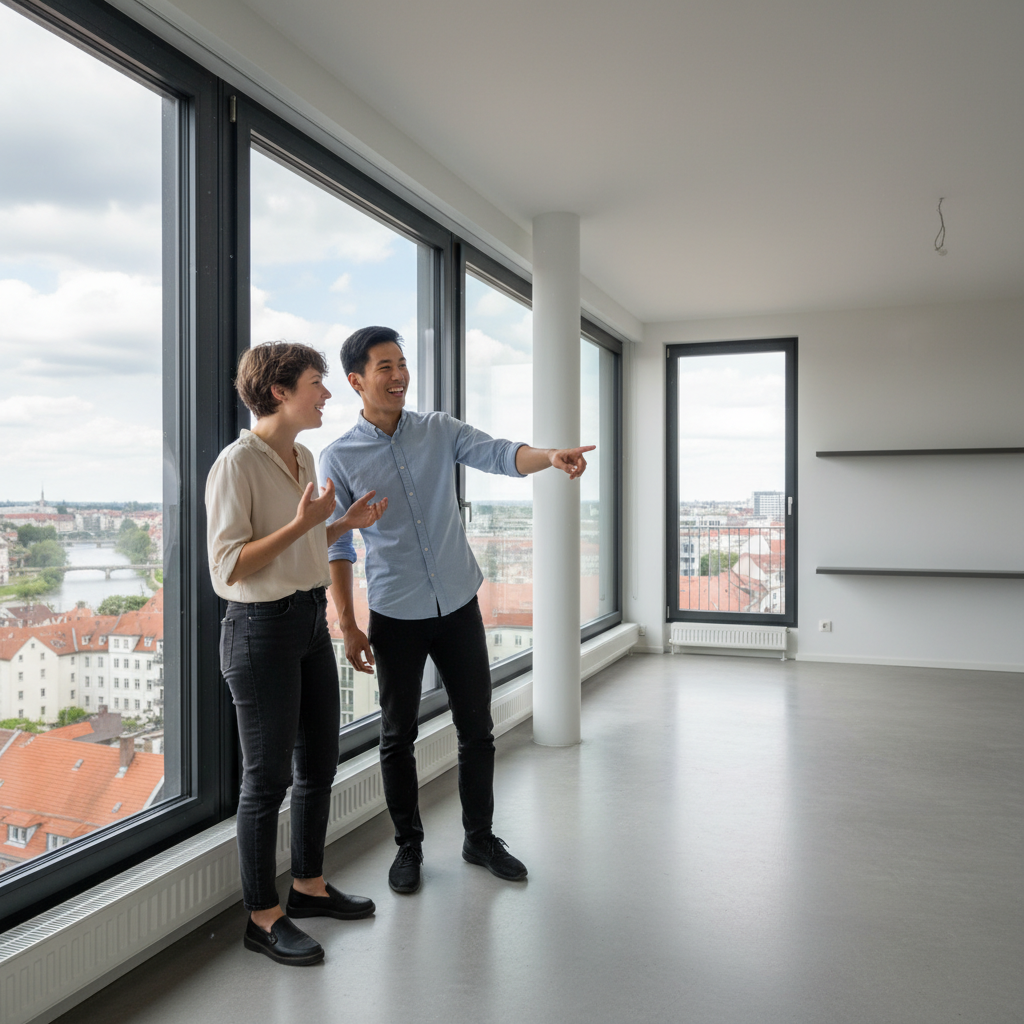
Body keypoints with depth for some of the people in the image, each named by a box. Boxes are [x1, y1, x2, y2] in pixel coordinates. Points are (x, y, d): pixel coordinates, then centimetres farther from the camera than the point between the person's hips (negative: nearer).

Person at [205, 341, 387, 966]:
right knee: (269, 775, 3)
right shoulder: (238, 463, -15)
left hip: (312, 619, 9)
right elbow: (228, 569, -19)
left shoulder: (305, 458, 11)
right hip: (262, 628, -9)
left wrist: (347, 523, 6)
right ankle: (264, 916, 20)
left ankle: (310, 885, 35)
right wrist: (303, 522, -24)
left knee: (321, 761, 17)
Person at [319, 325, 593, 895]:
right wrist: (348, 627, -4)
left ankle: (480, 838, 29)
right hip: (395, 616, -2)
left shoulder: (441, 431, 2)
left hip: (459, 606, 2)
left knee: (477, 728, 10)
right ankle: (409, 847, 29)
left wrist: (551, 457, -33)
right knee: (399, 736, 10)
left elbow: (498, 455, -12)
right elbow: (338, 547, -2)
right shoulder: (339, 459, -4)